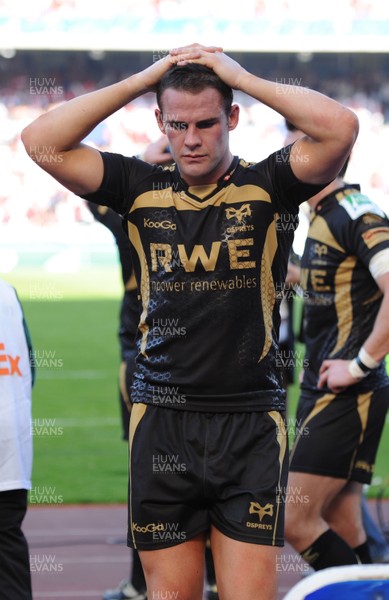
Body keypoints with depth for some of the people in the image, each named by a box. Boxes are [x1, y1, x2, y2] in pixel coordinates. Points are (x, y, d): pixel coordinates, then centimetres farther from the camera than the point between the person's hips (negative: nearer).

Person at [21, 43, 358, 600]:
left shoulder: (266, 188, -1)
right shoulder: (141, 190, 5)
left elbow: (339, 128, -17)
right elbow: (42, 141, -3)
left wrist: (240, 76, -10)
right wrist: (144, 79, -3)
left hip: (251, 425, -2)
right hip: (162, 422, 2)